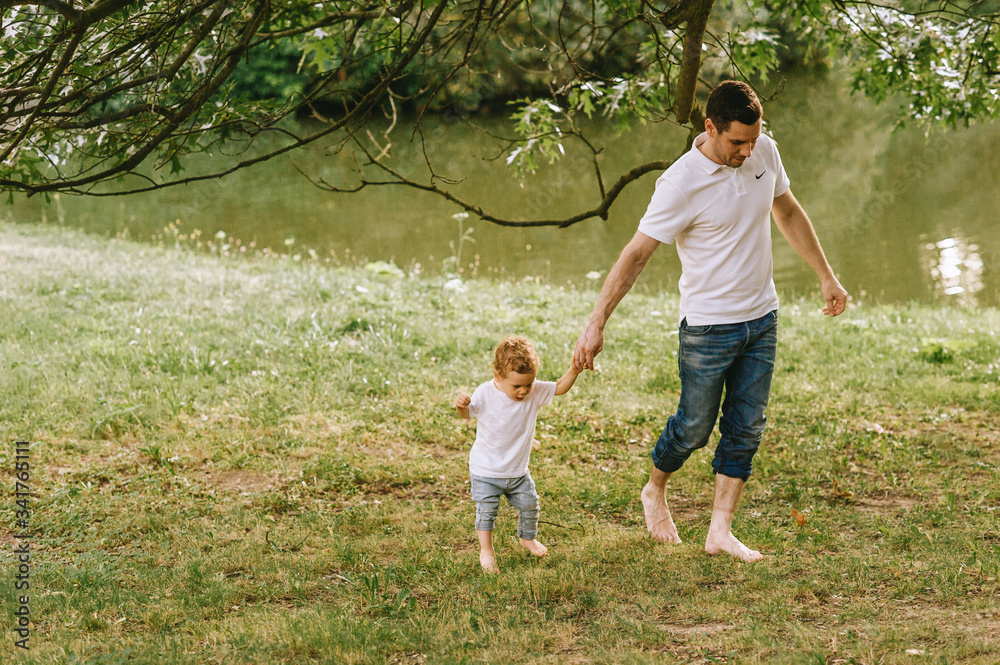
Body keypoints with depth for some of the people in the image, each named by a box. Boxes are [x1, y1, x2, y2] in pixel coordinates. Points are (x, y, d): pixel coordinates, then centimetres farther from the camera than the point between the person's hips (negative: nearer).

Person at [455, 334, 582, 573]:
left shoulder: (535, 392, -12)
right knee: (487, 509, 0)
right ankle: (486, 550, 20)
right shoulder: (485, 394, -21)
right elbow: (467, 414, -9)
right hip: (486, 470, -4)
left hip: (518, 470, 4)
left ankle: (528, 538, 43)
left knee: (529, 504, 15)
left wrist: (574, 371, -23)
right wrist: (461, 405, -33)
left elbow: (560, 387, -5)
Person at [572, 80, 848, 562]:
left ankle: (720, 531, 13)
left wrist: (826, 277, 17)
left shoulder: (764, 152, -3)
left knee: (745, 428, 6)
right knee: (694, 428, 6)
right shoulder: (681, 183, -21)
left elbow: (789, 214, 14)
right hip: (708, 327, -5)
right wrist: (596, 323, -24)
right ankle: (654, 493, 35)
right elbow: (636, 254, -19)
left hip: (762, 320, 5)